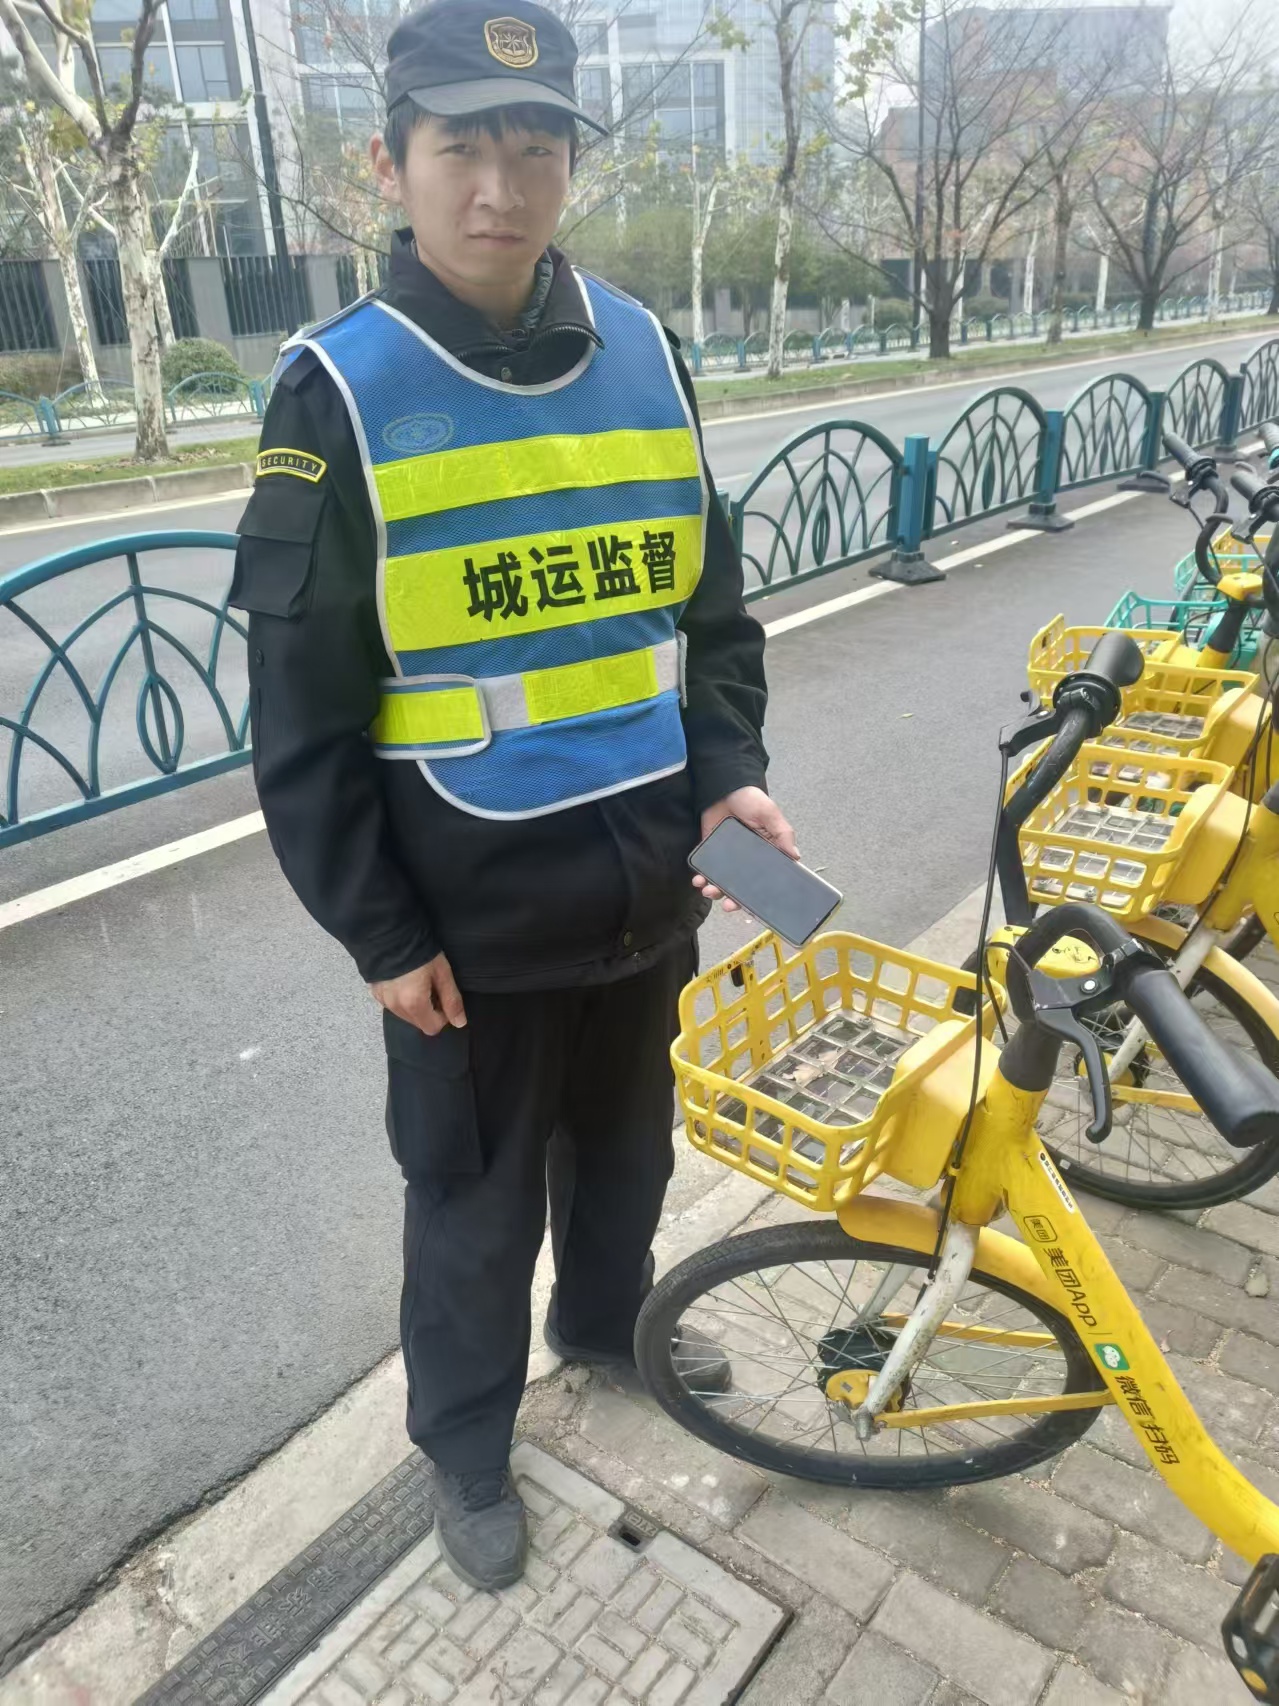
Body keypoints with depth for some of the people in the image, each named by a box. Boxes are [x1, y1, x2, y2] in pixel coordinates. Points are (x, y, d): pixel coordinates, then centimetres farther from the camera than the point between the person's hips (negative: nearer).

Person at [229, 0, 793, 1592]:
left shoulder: (643, 352, 1)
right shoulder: (339, 389, -11)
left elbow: (710, 597, 9)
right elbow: (303, 709, -9)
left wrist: (728, 771, -5)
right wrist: (378, 932, -9)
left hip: (648, 878, 4)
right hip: (469, 908, -4)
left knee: (626, 1140, 24)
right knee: (477, 1202, 14)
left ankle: (606, 1319, 54)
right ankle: (466, 1445, 42)